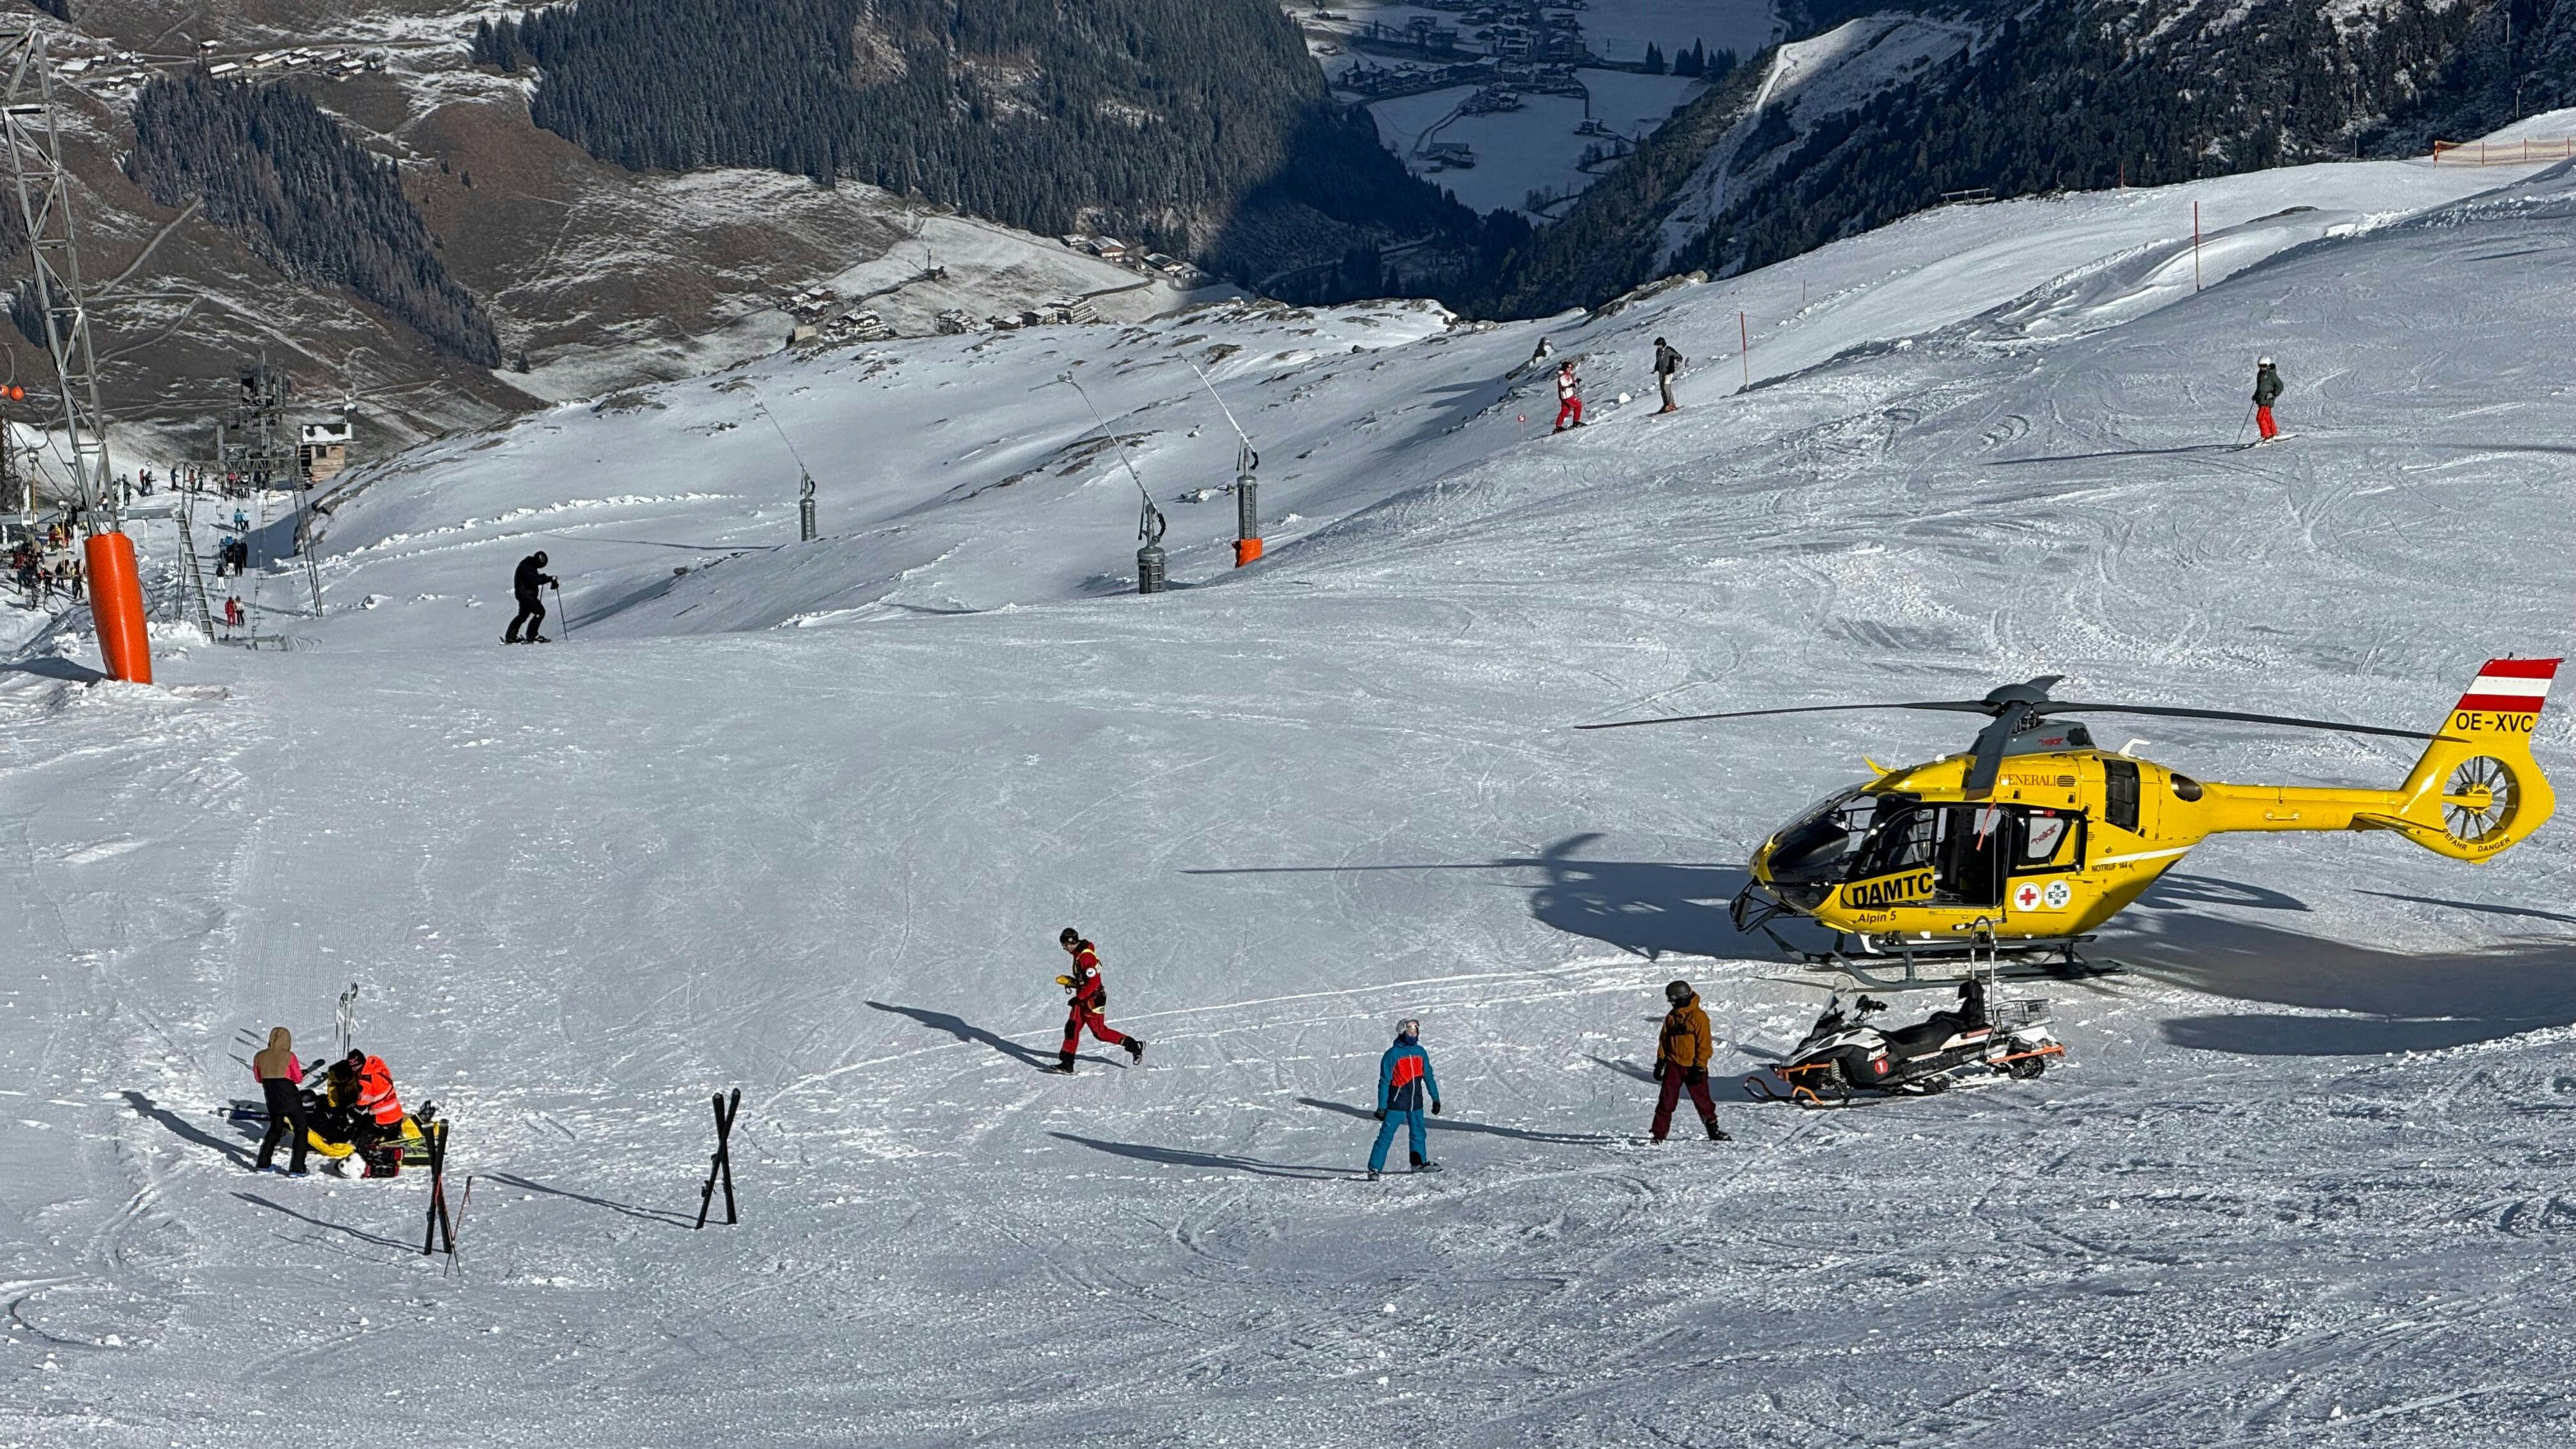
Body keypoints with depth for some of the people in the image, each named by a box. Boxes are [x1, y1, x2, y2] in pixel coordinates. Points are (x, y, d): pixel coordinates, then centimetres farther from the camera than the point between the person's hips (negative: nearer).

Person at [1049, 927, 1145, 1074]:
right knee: (1072, 1028, 2)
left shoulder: (1086, 957, -22)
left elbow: (1094, 982, -27)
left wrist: (1078, 998, -25)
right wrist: (1069, 981, 8)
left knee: (1100, 1033, 0)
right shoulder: (1079, 954, 10)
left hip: (1093, 1000, -10)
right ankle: (1067, 1064, 2)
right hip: (1083, 999, 10)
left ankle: (1134, 1045, 12)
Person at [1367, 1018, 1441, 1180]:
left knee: (1419, 1133, 19)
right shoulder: (1393, 1054, -11)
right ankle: (1375, 1169, -9)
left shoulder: (1420, 1052, 6)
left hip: (1416, 1103, 6)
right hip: (1396, 1104, -6)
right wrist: (1382, 1107, -13)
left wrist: (1435, 1098, 15)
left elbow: (1428, 1076, 16)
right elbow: (1384, 1082, -10)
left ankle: (1419, 1163, 37)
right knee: (1386, 1136, -8)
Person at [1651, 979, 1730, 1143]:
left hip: (1693, 1067, -5)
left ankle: (1713, 1130, 16)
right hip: (1674, 1066, 5)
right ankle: (1659, 1134, 3)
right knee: (1666, 1100, 1)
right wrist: (1660, 1062, 11)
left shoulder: (1699, 1017, -11)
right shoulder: (1671, 1017, 8)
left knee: (1702, 1100, 3)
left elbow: (1704, 1044, -12)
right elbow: (1664, 1040, 15)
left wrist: (1700, 1068, -15)